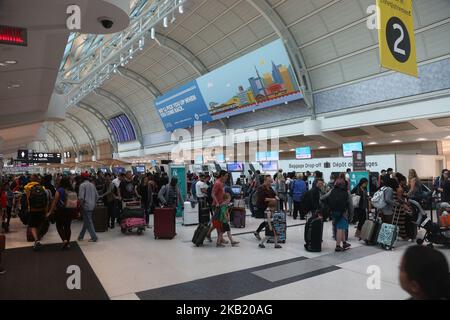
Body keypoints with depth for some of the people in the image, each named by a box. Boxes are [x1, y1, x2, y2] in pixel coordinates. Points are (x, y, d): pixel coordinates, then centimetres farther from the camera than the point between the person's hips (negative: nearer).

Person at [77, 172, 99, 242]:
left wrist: (80, 204, -3)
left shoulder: (82, 185, -11)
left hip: (86, 206, -7)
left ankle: (94, 237, 2)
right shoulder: (92, 185, 9)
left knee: (88, 222, 0)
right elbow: (97, 196, 10)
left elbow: (81, 197, -18)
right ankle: (81, 236, 28)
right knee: (86, 221, 17)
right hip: (92, 206, 7)